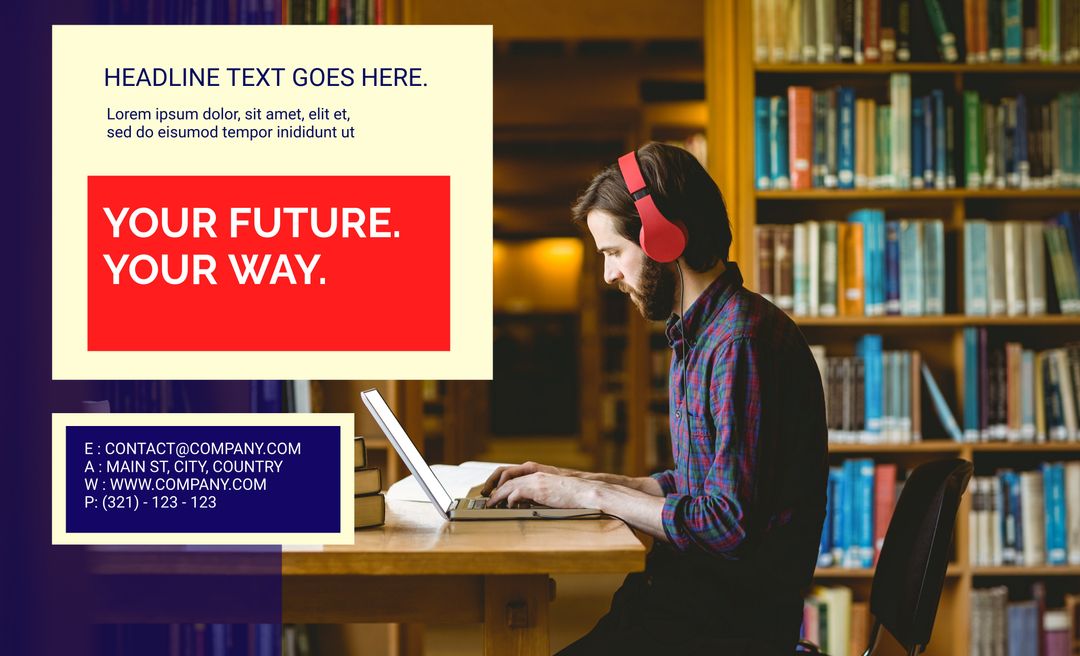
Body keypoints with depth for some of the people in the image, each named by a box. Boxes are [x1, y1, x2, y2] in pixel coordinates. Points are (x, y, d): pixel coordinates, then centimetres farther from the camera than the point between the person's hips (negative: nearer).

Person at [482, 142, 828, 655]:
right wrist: (572, 480, 13)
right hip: (694, 593, 9)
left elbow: (730, 527, -22)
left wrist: (592, 495, -12)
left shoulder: (744, 341, -18)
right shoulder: (697, 334, 16)